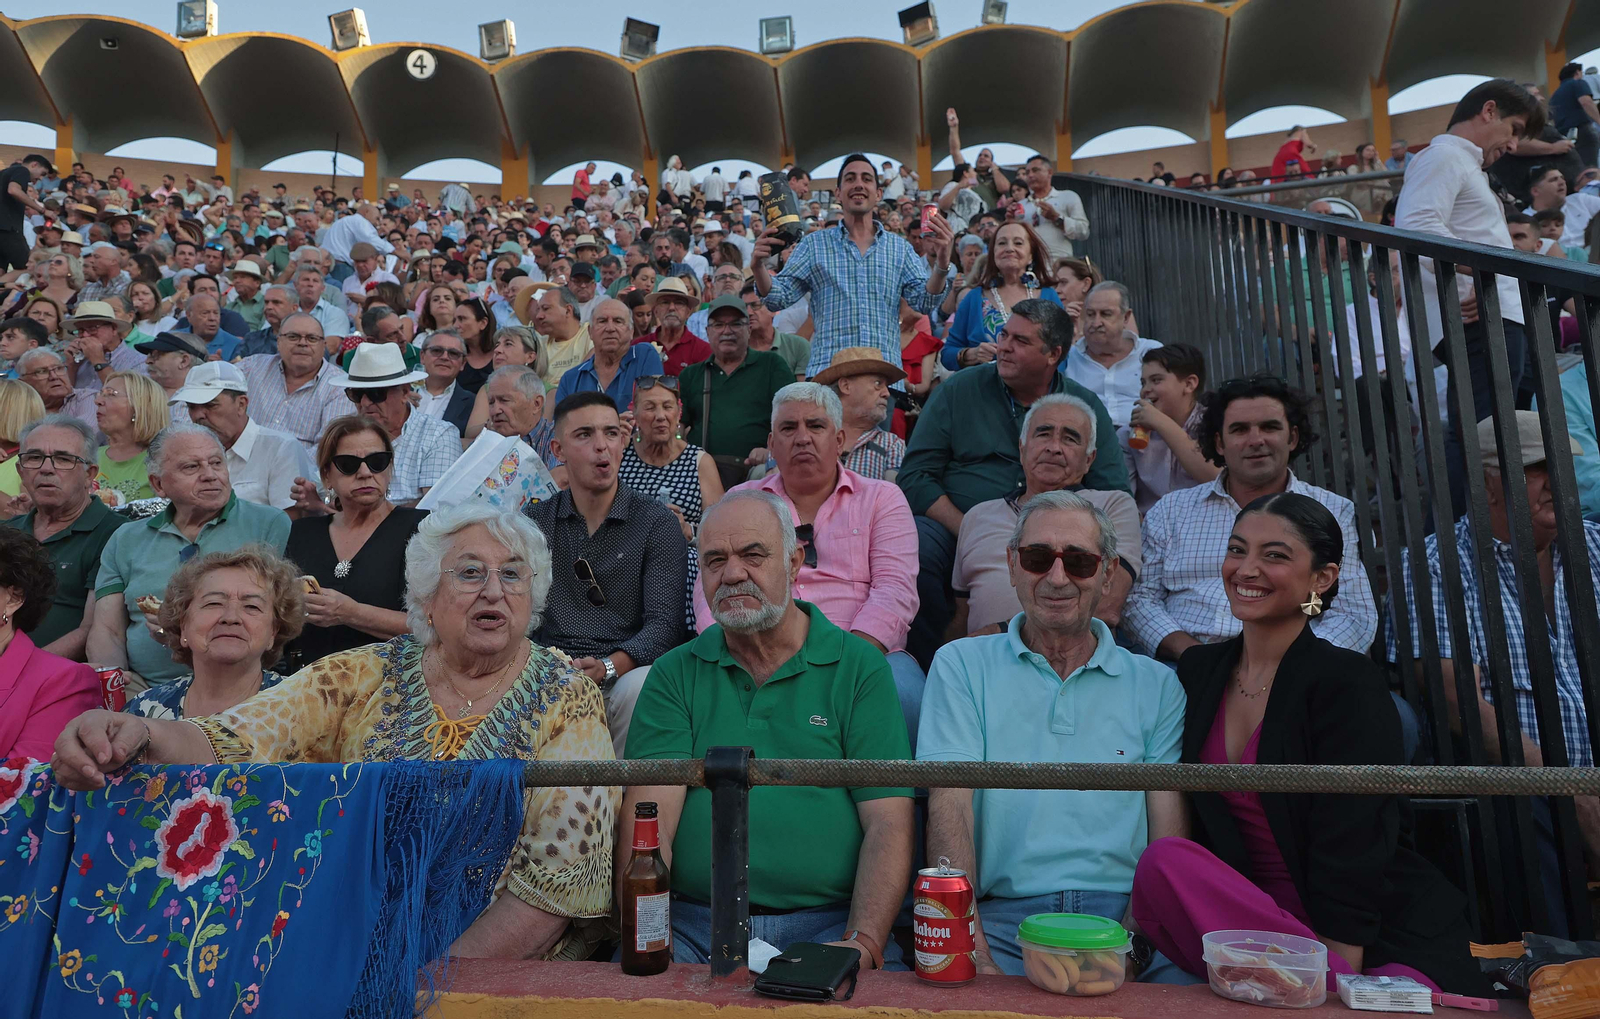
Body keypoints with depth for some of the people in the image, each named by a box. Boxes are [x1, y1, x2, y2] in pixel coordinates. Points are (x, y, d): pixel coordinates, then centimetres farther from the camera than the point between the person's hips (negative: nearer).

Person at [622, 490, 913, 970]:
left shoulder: (860, 666, 5)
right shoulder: (675, 673, 10)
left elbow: (888, 824, -2)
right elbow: (650, 817, -1)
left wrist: (863, 944, -17)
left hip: (828, 924, 0)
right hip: (691, 925, 1)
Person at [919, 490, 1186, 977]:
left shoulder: (1157, 685, 14)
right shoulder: (961, 665, 9)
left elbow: (1169, 832, 5)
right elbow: (949, 807, -3)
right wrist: (972, 952, -17)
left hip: (1123, 914, 2)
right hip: (1003, 916, -1)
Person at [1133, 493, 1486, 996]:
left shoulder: (1349, 684, -9)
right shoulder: (1198, 670, 7)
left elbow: (1349, 861, -15)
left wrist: (1332, 988, -21)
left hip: (1380, 938, -6)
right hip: (1256, 911, 6)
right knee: (1164, 859, -28)